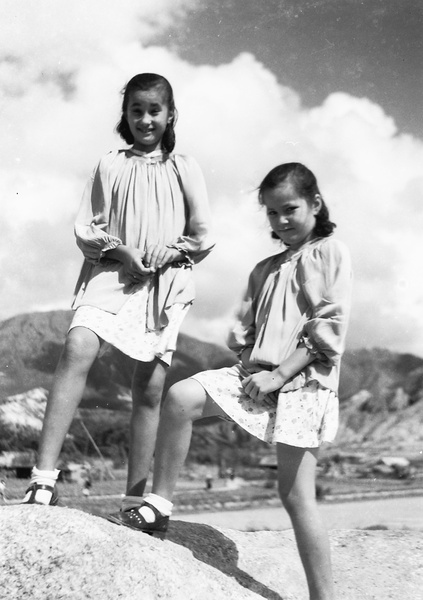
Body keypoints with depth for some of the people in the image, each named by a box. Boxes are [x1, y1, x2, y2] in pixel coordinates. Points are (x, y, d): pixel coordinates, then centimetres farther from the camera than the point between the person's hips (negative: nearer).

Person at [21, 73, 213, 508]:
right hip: (110, 273, -1)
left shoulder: (184, 169, 10)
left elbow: (203, 237, 8)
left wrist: (169, 252, -10)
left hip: (164, 284, 1)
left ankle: (134, 500, 12)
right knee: (76, 349, -28)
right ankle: (43, 480, -29)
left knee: (150, 388, 0)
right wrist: (119, 250, -12)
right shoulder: (110, 165, 10)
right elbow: (84, 227, 5)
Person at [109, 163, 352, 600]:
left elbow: (328, 328, -9)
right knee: (180, 397, -17)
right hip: (257, 373, 6)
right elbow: (244, 331, 18)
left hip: (303, 379, -6)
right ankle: (158, 507, -8)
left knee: (295, 494, -7)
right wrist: (249, 365, -4)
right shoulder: (264, 270, 20)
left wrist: (279, 373, -15)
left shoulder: (330, 253, 1)